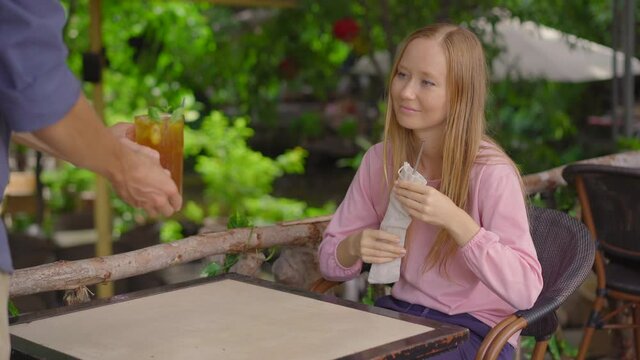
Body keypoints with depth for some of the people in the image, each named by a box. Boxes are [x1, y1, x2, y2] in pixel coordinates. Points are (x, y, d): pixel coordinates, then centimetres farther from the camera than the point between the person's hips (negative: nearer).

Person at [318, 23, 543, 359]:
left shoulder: (491, 172, -17)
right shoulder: (379, 160, -1)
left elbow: (527, 290, -23)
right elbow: (329, 260, 5)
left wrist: (454, 220, -32)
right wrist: (355, 247, -18)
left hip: (475, 329, -5)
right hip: (400, 312, 5)